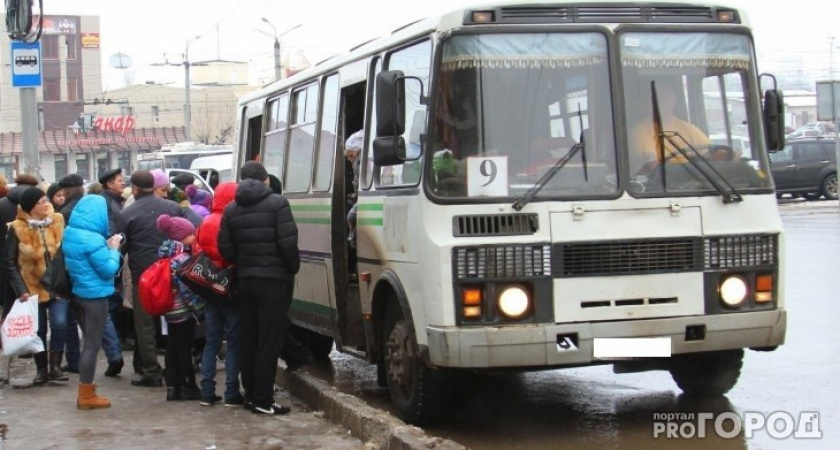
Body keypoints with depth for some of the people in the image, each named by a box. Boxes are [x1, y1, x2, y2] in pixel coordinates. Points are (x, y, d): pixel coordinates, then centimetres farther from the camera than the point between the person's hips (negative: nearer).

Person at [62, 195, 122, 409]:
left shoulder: (71, 233, 5)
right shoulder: (93, 239, -22)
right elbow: (108, 270, -18)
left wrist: (106, 247, 6)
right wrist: (113, 249, -5)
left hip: (79, 292, 9)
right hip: (95, 295, -9)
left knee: (89, 341, 20)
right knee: (93, 345, -2)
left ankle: (85, 387, 27)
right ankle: (86, 395, 2)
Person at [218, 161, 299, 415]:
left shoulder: (232, 209, 8)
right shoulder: (277, 204, -8)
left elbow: (225, 247, 3)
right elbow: (288, 242, -15)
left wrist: (243, 264, 14)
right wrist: (293, 268, -1)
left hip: (245, 280, 5)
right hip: (274, 279, -5)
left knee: (247, 340, 14)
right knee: (269, 341, -3)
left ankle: (250, 394, 19)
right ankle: (262, 400, -4)